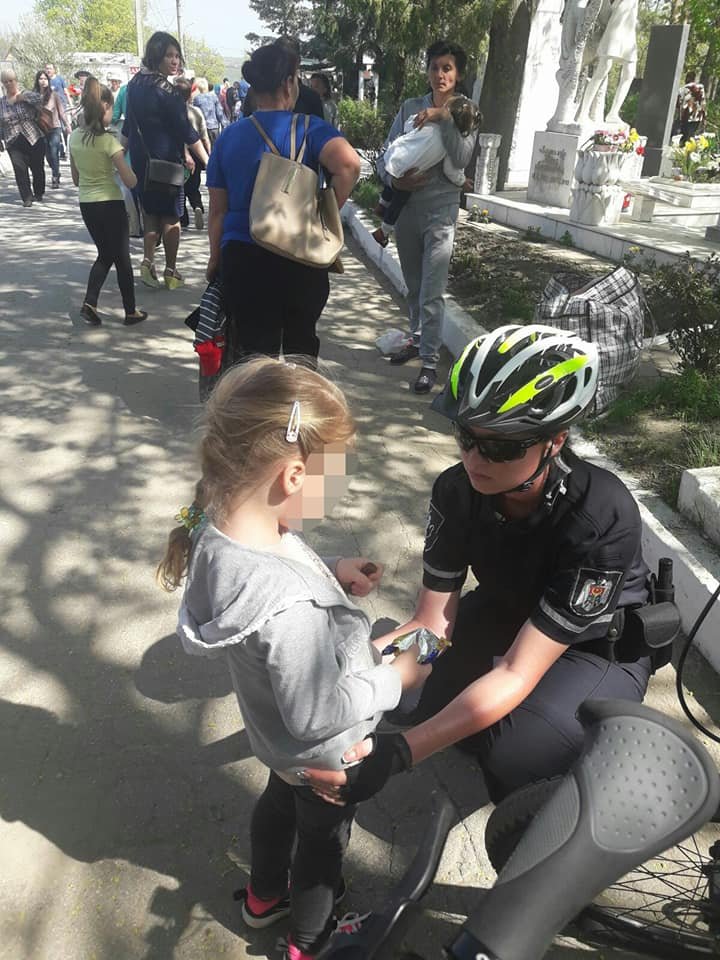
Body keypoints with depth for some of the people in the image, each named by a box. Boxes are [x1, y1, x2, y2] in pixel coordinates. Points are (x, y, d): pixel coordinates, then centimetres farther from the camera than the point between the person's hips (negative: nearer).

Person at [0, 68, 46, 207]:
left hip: (34, 139, -2)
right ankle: (27, 197, -5)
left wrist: (22, 97, -18)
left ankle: (39, 193, 28)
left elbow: (40, 99, -20)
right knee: (20, 169, -10)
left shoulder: (27, 94, 2)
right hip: (14, 143, 2)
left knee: (37, 168, 7)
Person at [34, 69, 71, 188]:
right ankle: (56, 173, 31)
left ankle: (55, 178, 6)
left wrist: (68, 126, 1)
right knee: (48, 155, 9)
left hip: (55, 128, -2)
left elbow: (61, 112, 2)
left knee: (54, 154, -6)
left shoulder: (53, 94, -4)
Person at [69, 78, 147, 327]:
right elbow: (130, 181, -16)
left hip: (86, 204, 6)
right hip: (110, 204, -6)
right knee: (122, 257, 7)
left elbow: (75, 179, 12)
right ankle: (131, 311, 15)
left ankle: (89, 304, 1)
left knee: (105, 255, 18)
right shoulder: (108, 140, -15)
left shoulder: (74, 137, 4)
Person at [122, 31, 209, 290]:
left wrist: (129, 152, 27)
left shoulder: (135, 84, 7)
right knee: (171, 217, 3)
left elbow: (128, 126, 16)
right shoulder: (166, 90, -15)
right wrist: (207, 160, -9)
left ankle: (147, 262, 8)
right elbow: (186, 132, -15)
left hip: (140, 160, 7)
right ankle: (170, 272, 8)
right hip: (165, 162, -7)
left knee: (150, 213, 17)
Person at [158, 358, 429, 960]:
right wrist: (395, 679, -19)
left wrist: (329, 574, -12)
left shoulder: (216, 530, -22)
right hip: (325, 753, -7)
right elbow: (318, 715, -33)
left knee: (280, 802, 35)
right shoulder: (291, 610, -46)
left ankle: (264, 898, 64)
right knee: (323, 841, 24)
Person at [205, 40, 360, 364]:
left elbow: (217, 211, 7)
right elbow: (348, 164, -26)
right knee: (301, 347, 16)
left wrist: (216, 259, 18)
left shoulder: (228, 136, 5)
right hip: (301, 262, -2)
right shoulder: (309, 130, -6)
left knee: (252, 353, 11)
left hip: (242, 261, 2)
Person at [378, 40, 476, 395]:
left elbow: (461, 159, -16)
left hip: (440, 210, -4)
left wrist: (444, 117, -21)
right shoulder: (410, 107, 6)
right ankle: (417, 340, 35)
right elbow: (386, 154, 4)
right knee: (413, 286, 17)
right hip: (405, 207, 4)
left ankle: (430, 361, -2)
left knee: (432, 293, -9)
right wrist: (393, 179, -16)